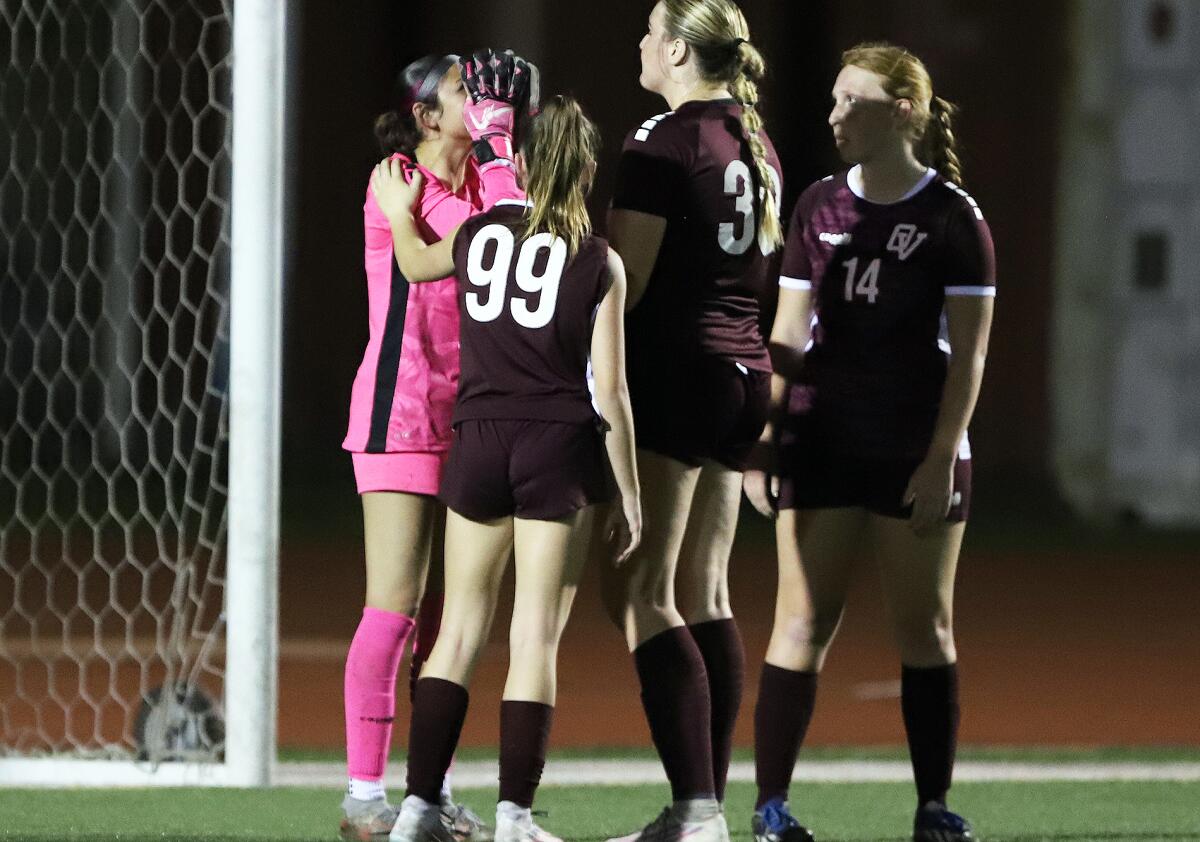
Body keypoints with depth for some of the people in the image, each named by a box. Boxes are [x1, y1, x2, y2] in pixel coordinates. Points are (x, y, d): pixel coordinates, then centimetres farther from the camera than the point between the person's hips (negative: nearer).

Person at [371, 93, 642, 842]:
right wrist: (629, 494, 0)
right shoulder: (598, 263, -4)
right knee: (538, 636, 0)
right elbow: (609, 389, -6)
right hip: (560, 450, -3)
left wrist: (398, 213, 47)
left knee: (462, 626, 10)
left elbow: (417, 264, 27)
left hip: (481, 442, 3)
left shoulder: (479, 234, 4)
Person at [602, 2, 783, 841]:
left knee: (642, 593, -7)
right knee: (704, 593, 10)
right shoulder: (754, 143, 14)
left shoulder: (664, 141, -11)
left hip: (674, 367, -8)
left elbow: (627, 277, -15)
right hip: (744, 369, 8)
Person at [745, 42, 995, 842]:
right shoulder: (820, 207, 7)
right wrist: (761, 442, 5)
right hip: (823, 443, 3)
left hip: (918, 452, -3)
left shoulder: (953, 216, -4)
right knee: (804, 622, -2)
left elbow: (969, 351, -6)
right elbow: (788, 337, 11)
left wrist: (942, 458, -13)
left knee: (925, 626, 3)